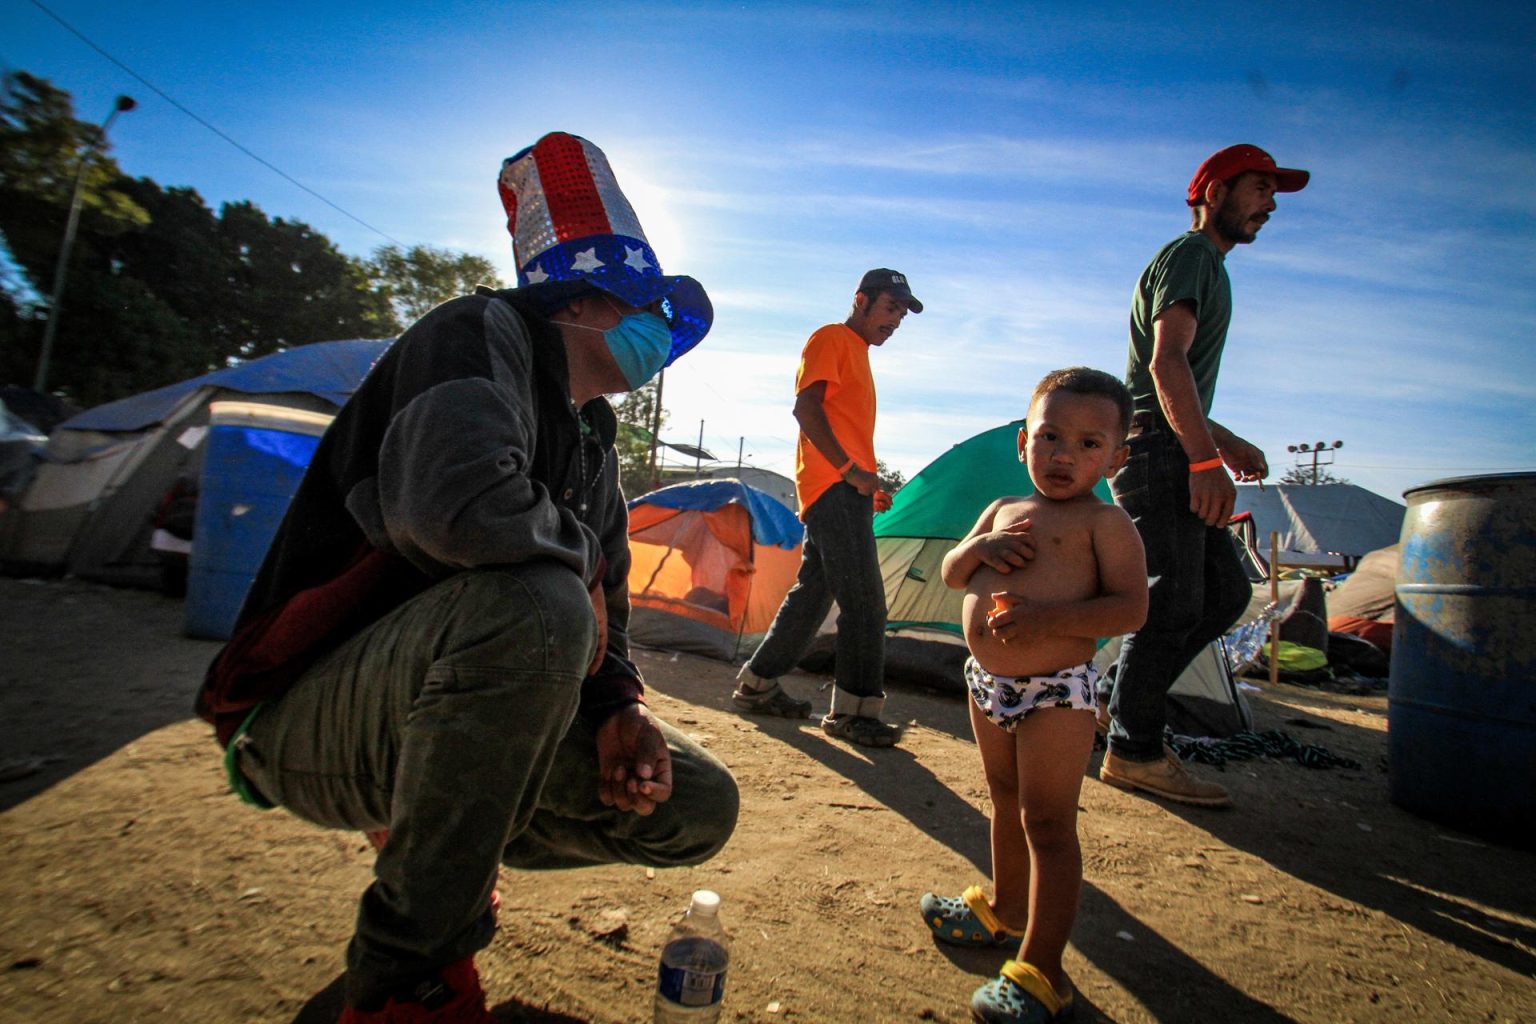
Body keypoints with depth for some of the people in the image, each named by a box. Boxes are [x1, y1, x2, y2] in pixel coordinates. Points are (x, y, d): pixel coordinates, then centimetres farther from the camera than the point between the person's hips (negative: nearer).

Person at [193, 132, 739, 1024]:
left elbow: (602, 619, 11)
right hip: (311, 716, -7)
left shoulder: (593, 440, 12)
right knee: (529, 603, -39)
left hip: (443, 714, 8)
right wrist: (573, 553, -18)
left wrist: (619, 708, -9)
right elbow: (454, 500, -37)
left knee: (700, 809, -1)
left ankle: (430, 837, 17)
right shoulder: (485, 332, -13)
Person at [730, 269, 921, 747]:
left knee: (812, 592, 12)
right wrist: (851, 470, -19)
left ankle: (757, 684, 22)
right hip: (832, 488, -10)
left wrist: (868, 487, 18)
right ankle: (855, 711, -5)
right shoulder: (831, 339, -1)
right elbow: (806, 407, -14)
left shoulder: (858, 353, 28)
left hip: (846, 490, 10)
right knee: (864, 600, -12)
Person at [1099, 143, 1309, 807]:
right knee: (1174, 599, -10)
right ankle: (1133, 752, 0)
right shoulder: (1188, 255, -5)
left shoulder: (1207, 266, 27)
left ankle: (1117, 698, 15)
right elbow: (1167, 363, -23)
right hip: (1157, 452, -10)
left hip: (1174, 453, 10)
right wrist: (1204, 458, -30)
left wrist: (1225, 442, 25)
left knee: (1226, 592, 9)